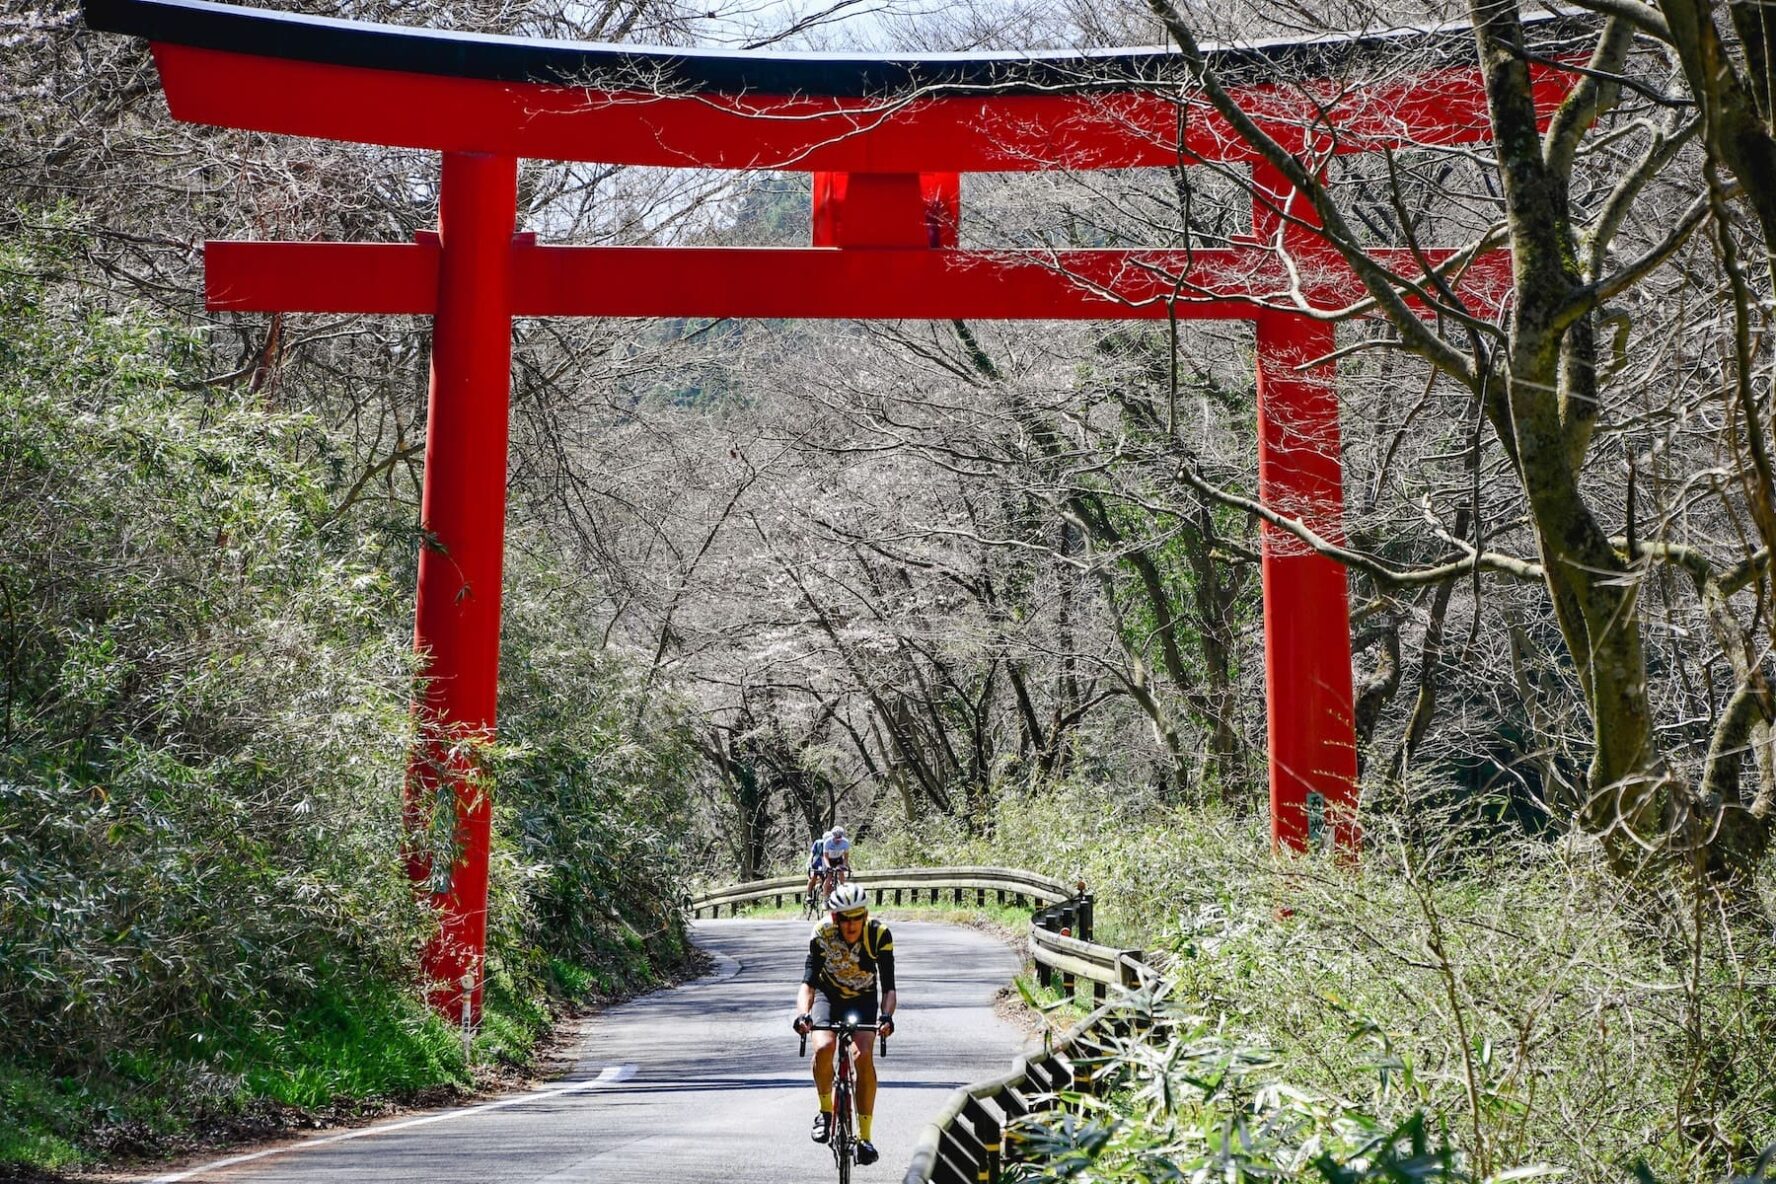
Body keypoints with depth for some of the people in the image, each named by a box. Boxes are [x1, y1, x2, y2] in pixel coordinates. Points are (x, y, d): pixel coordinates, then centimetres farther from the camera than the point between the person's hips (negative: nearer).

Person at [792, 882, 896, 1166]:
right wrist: (802, 1014, -50)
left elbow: (888, 987, -28)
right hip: (829, 996, 0)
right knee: (823, 1047, -28)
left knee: (863, 1055, -24)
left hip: (864, 999, 0)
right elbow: (808, 982, -31)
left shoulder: (879, 935, -27)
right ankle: (825, 1110, -2)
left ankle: (865, 1136, -13)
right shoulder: (822, 934, -27)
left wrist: (886, 1016, -48)